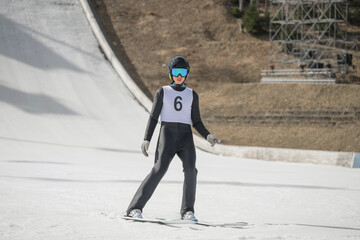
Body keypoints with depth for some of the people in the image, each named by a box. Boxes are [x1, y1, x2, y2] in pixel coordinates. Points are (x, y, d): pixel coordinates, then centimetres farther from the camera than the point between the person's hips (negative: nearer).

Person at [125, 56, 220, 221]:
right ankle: (135, 208, -17)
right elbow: (153, 117, 7)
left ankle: (187, 211, -13)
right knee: (159, 169, -19)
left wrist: (207, 136, -2)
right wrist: (146, 139, -4)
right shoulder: (162, 92, 11)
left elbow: (196, 122, 16)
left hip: (185, 137, 3)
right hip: (167, 134, -2)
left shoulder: (192, 95, 17)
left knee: (190, 169, -20)